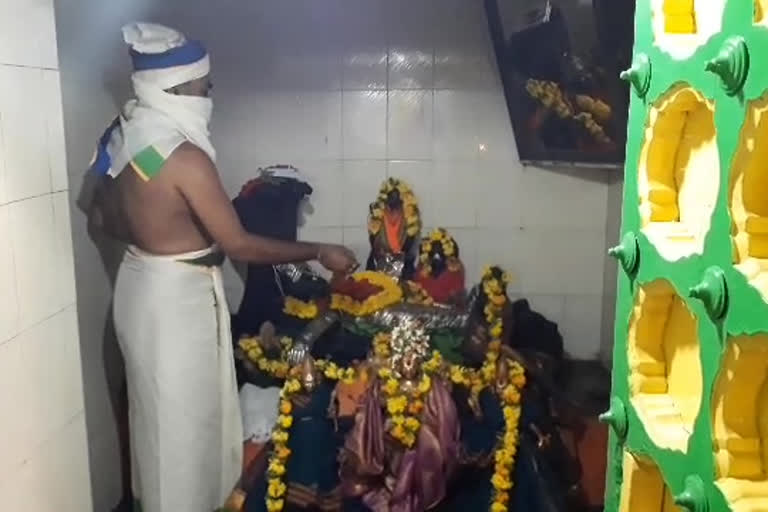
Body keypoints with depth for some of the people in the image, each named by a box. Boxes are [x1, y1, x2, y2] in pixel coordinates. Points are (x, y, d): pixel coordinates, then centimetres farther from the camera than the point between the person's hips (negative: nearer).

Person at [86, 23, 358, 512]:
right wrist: (320, 252, -13)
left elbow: (102, 218, 12)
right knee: (183, 418, 9)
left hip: (142, 284, 9)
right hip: (177, 297, -9)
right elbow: (238, 244, -22)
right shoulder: (184, 155, -25)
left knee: (157, 411, 24)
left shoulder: (123, 138, 1)